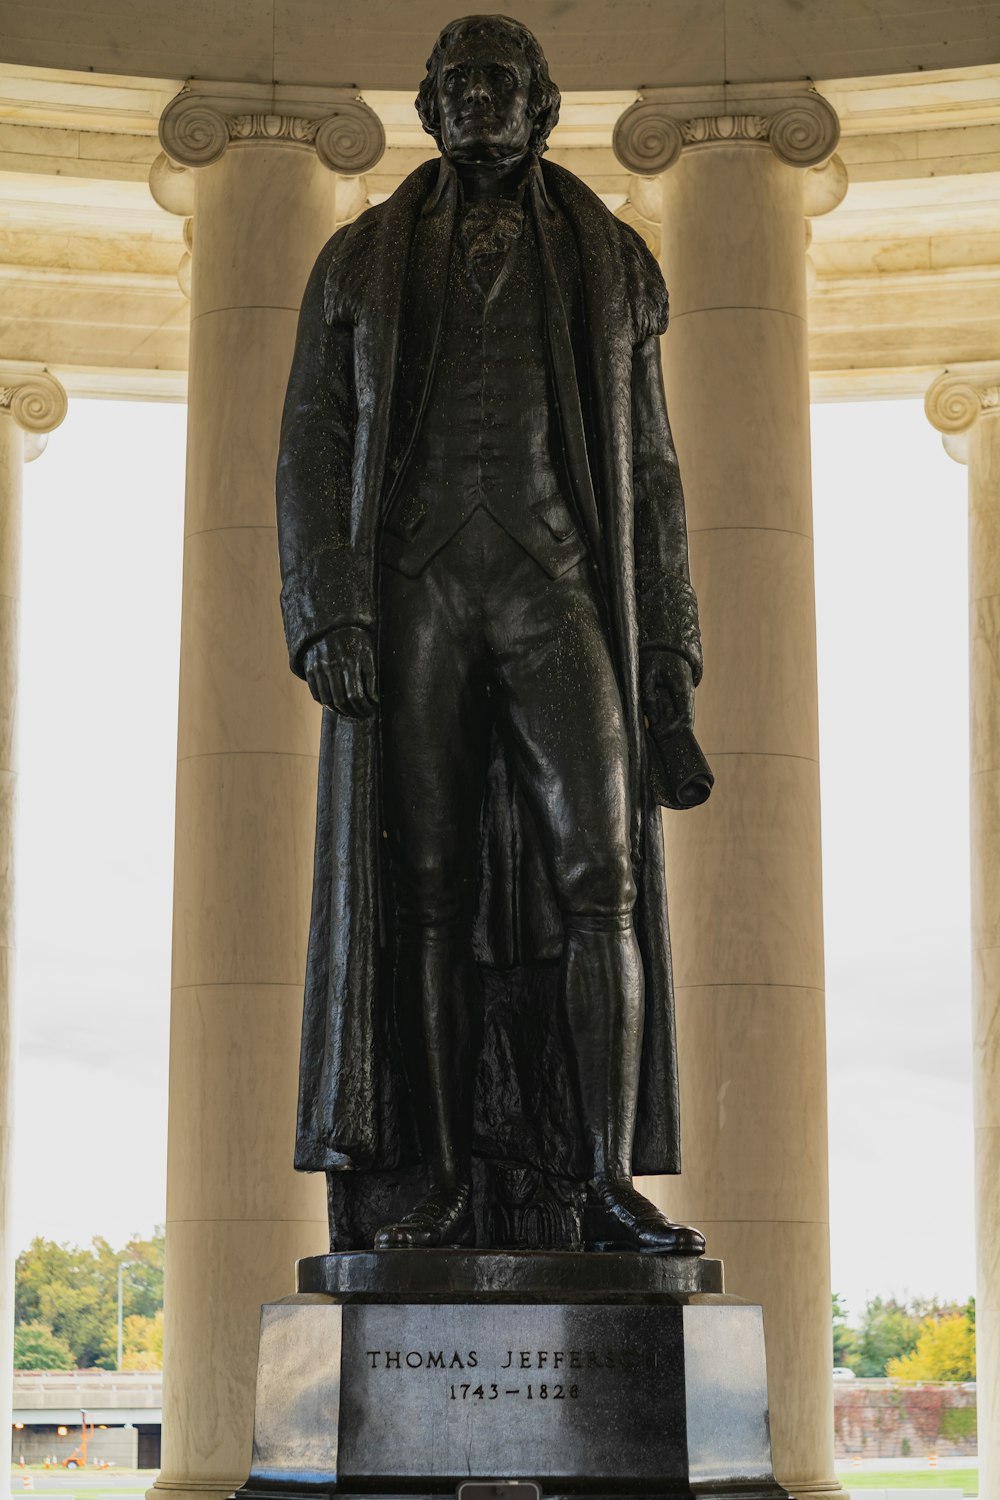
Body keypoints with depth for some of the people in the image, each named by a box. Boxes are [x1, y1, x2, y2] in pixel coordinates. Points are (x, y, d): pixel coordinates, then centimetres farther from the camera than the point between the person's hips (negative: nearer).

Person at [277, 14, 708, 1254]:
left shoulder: (612, 262, 18)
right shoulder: (360, 261, 17)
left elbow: (650, 469, 15)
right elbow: (311, 446, 8)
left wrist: (671, 641, 5)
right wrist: (327, 612, -7)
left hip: (558, 592, 0)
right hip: (414, 594, 0)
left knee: (599, 872, -13)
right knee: (423, 892, -4)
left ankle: (612, 1183, -14)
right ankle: (439, 1185, -1)